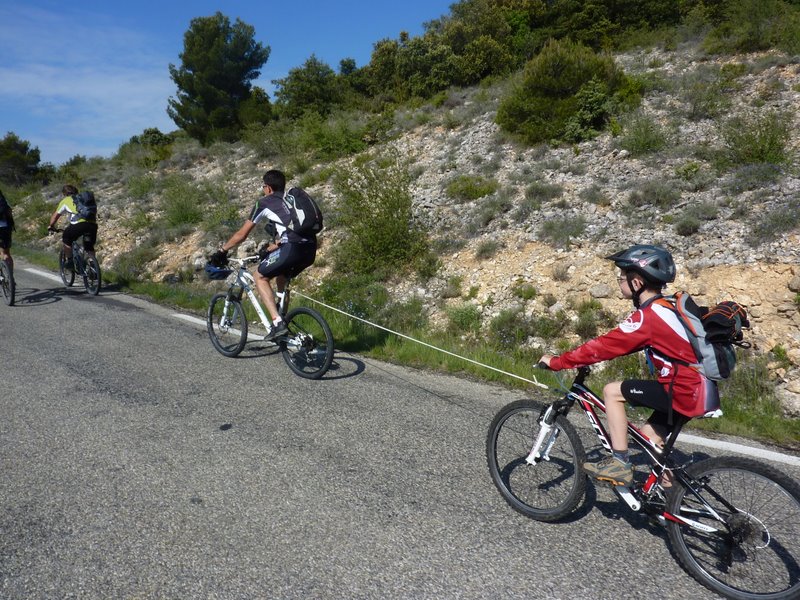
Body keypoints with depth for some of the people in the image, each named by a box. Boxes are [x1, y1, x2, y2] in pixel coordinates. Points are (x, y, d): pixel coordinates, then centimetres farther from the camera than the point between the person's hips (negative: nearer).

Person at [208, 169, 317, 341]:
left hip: (292, 248, -7)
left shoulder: (264, 203, 12)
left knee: (261, 277, 13)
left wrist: (221, 252, 29)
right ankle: (282, 319, 33)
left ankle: (277, 323, 1)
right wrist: (269, 250, 50)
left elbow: (241, 234, 16)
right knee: (281, 279, 31)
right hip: (310, 249, 7)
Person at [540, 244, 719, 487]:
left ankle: (620, 464, -1)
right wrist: (585, 357, 14)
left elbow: (604, 345, -18)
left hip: (686, 391, -9)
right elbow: (619, 343, 17)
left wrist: (556, 362, -10)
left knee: (612, 392, -7)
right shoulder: (666, 307, 11)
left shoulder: (648, 316, -19)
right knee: (650, 434, 20)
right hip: (700, 386, 10)